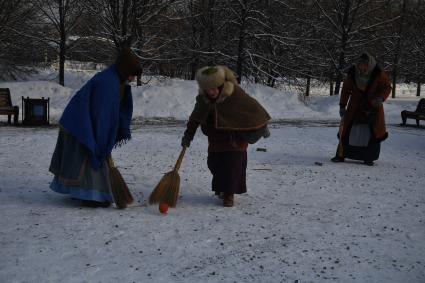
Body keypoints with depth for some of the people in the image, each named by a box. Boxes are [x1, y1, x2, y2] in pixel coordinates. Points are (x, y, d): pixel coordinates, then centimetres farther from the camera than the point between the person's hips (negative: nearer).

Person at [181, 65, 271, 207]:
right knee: (214, 163, 2)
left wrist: (263, 126, -5)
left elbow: (253, 108, -13)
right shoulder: (203, 99, -12)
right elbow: (195, 118, 3)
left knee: (234, 163, -8)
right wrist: (188, 135, 3)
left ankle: (229, 194, 4)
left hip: (236, 137, -4)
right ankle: (222, 188, 24)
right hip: (216, 137, 4)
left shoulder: (235, 94, -25)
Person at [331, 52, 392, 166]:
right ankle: (341, 154, 5)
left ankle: (368, 158, 7)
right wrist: (342, 106, 3)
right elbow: (346, 89, 4)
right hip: (355, 107, 1)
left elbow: (387, 87, -4)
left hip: (373, 106, -1)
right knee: (347, 129, -4)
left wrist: (381, 98, -24)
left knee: (372, 132, -5)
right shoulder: (352, 73, -5)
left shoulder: (378, 73, -11)